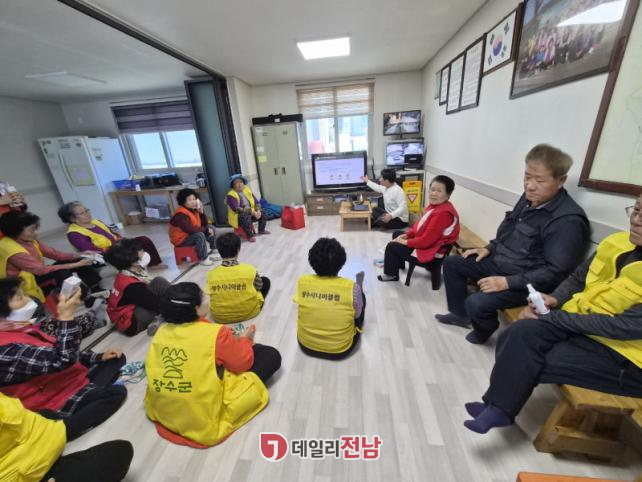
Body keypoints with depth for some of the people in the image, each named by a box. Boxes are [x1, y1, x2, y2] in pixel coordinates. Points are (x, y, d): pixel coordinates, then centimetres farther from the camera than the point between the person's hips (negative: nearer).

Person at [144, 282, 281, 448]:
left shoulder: (162, 331, -4)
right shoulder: (215, 333, -22)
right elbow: (243, 362, -8)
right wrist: (245, 341, 11)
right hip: (205, 421, -7)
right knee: (271, 355, -3)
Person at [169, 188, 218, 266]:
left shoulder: (194, 210, 1)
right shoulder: (180, 215, -26)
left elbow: (204, 224, 3)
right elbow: (191, 229, -38)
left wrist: (201, 212, -12)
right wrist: (206, 230, -27)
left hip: (193, 234, 9)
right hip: (181, 240, -9)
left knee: (211, 228, 3)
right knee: (200, 235, -35)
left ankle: (213, 251, 6)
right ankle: (203, 259, -21)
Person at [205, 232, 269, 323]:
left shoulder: (211, 274, -15)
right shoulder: (249, 270, -20)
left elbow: (212, 294, 1)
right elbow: (259, 287, -2)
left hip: (220, 316, 4)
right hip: (248, 312, -3)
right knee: (266, 281, 14)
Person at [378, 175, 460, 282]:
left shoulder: (443, 213, -32)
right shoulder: (435, 204, 0)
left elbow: (426, 240, -31)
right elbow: (420, 224, 11)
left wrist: (405, 242, -18)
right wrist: (406, 235, -1)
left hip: (431, 250, -10)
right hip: (424, 239, 10)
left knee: (391, 246, -5)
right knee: (396, 234, 22)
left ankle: (391, 274, 16)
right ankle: (398, 262, 40)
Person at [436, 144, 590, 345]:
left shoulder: (568, 221, -23)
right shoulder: (530, 198, 2)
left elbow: (556, 272, -24)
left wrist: (508, 282, -28)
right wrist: (490, 248, 6)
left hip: (525, 281, -8)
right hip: (497, 261, 9)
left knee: (476, 303, -27)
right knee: (451, 263, 9)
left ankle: (484, 330, 12)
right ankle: (460, 314, 22)